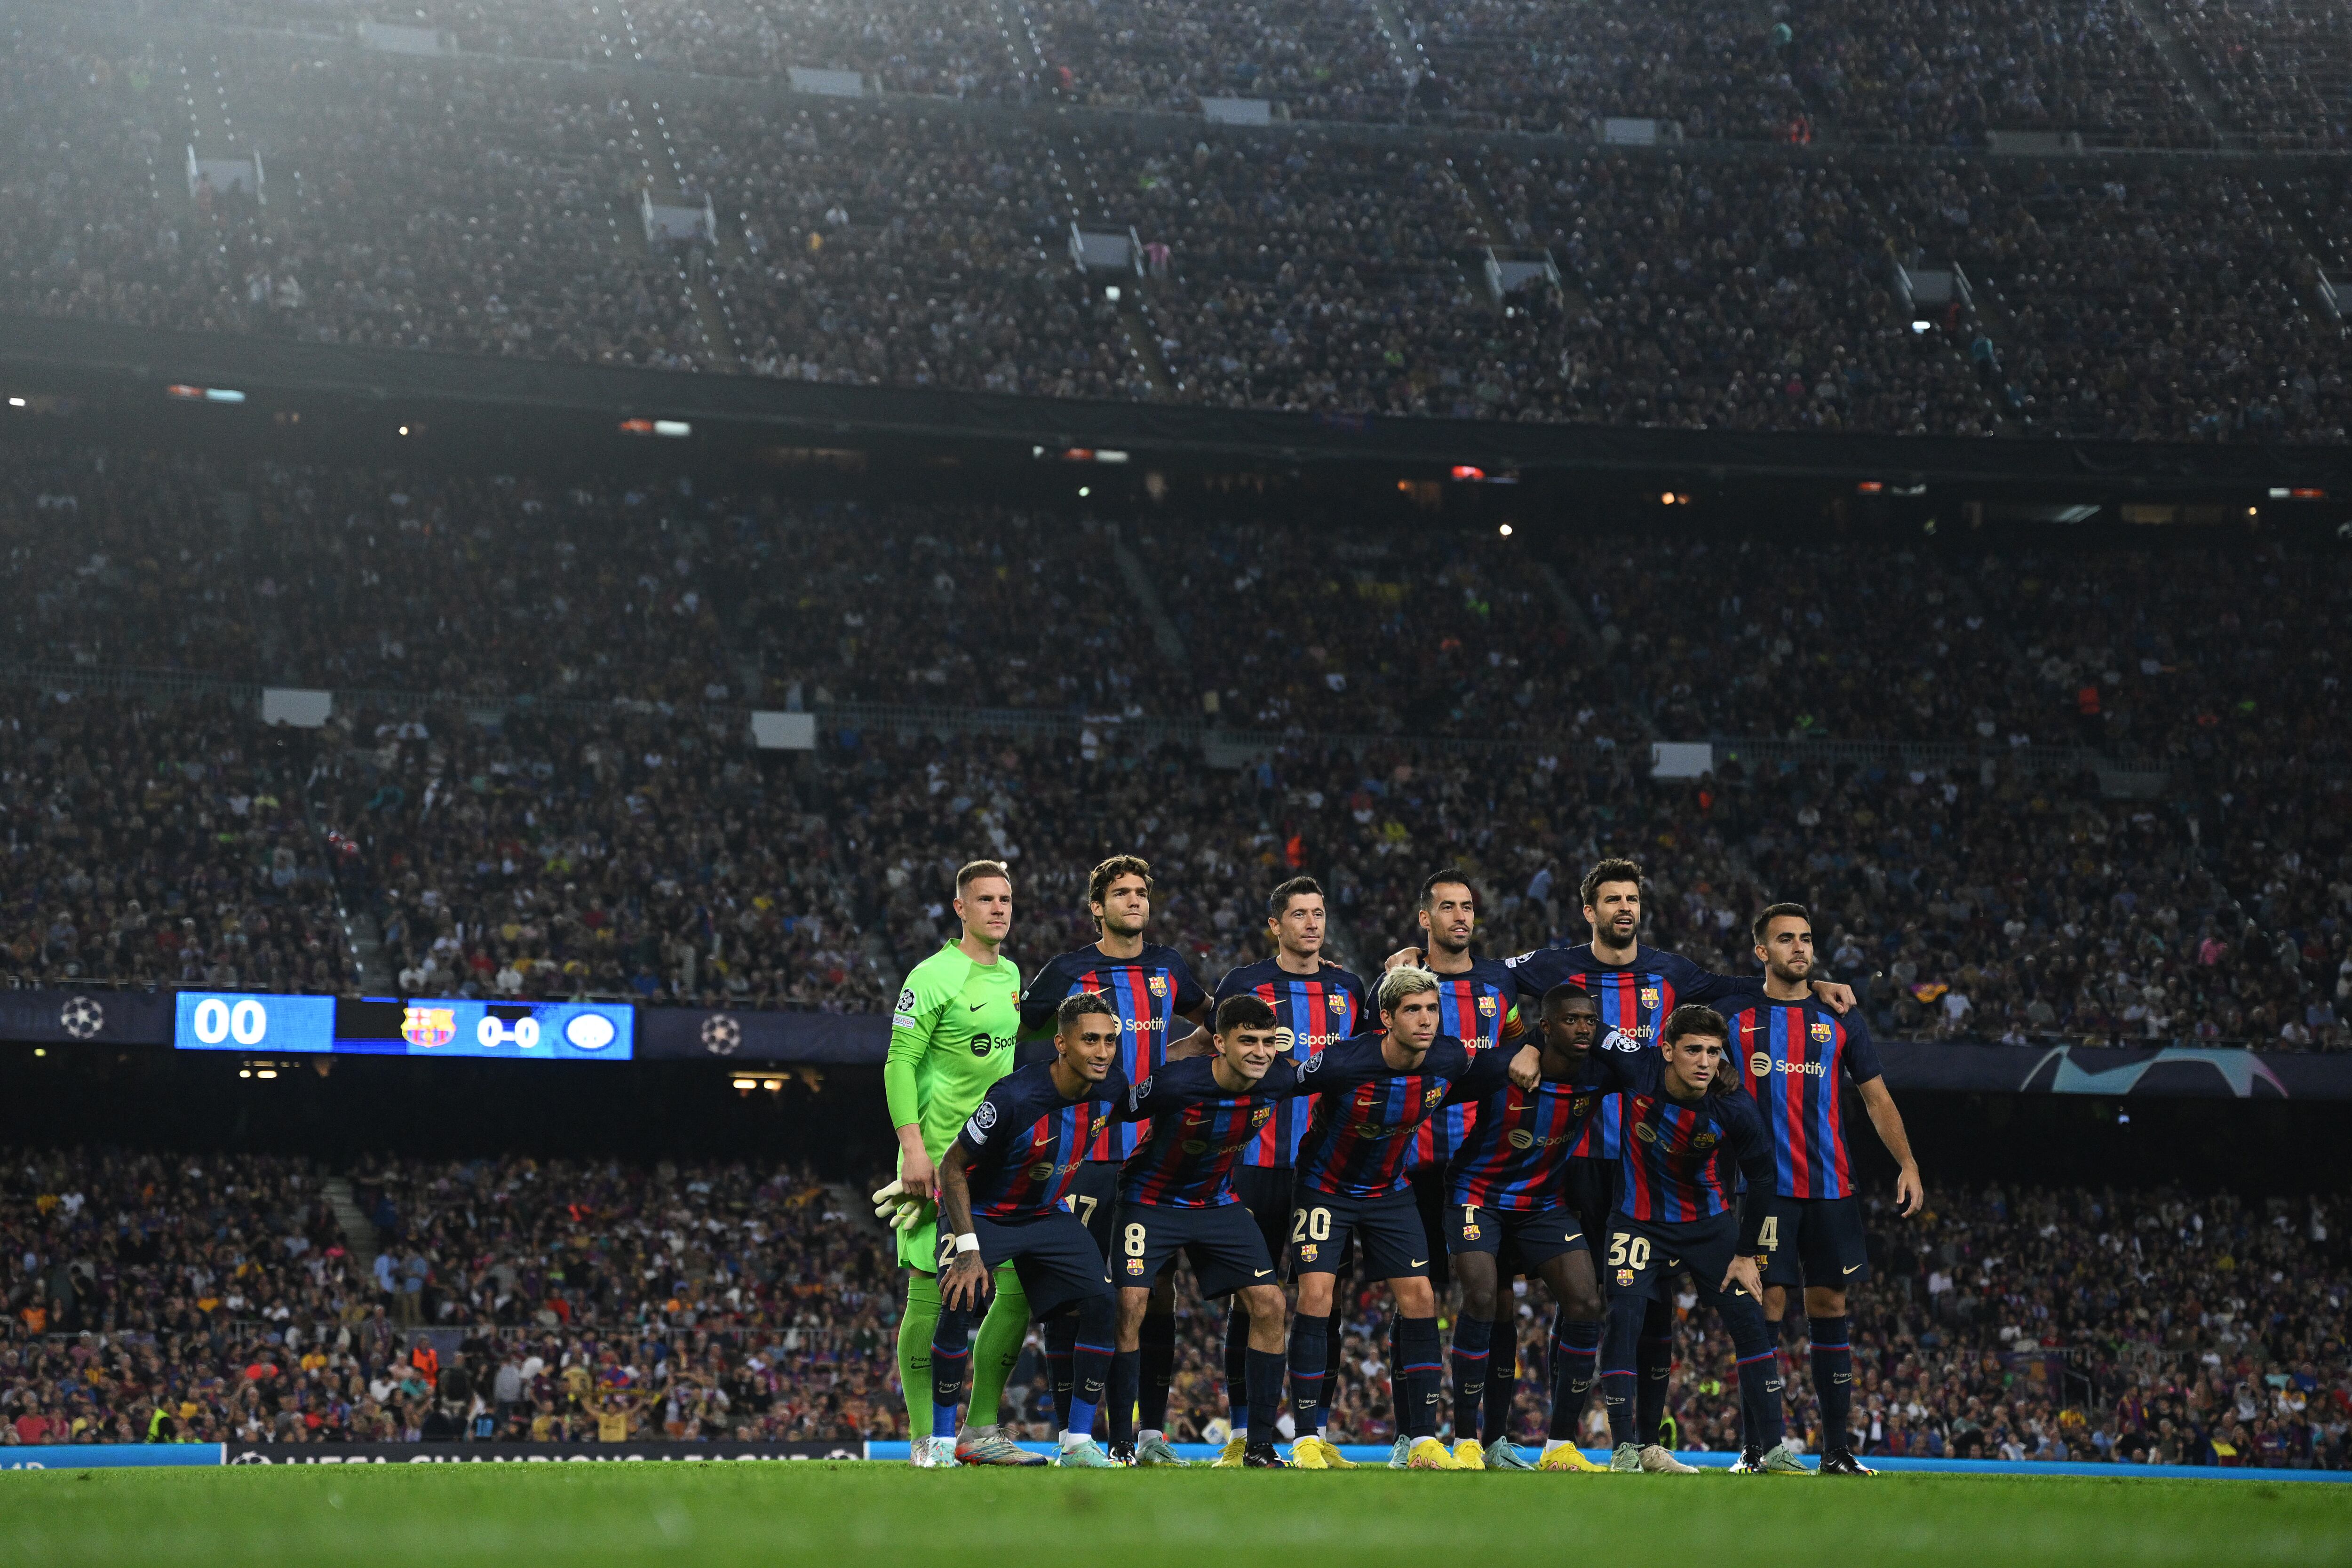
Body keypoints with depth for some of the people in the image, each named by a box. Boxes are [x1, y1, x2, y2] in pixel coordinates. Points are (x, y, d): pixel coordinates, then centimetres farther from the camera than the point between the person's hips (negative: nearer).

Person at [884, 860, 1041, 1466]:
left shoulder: (1013, 976, 15)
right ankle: (924, 1438, 1)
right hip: (943, 1159, -7)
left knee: (1023, 1288, 1)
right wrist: (914, 1147, -18)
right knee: (932, 1293, -4)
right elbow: (899, 1063, -10)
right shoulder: (934, 976, -7)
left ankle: (982, 1431, 10)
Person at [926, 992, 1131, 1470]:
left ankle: (1078, 1443, -2)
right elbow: (952, 1166, -23)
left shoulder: (1112, 1086, -17)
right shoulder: (1013, 1098, -33)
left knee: (1101, 1305, -11)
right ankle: (939, 1441, -8)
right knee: (959, 1305, -25)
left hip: (1048, 1214, 5)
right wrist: (968, 1248, -27)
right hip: (982, 1213, -5)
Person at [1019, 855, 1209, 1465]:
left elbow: (1210, 1021, 31)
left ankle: (1153, 1432, 11)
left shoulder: (1168, 967, 10)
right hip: (1088, 1157, -4)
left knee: (1158, 1292, 4)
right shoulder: (1070, 972, -3)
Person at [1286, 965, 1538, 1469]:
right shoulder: (1344, 1061, -29)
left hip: (1390, 1191, 4)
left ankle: (1419, 1441, 2)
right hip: (1325, 1187, -4)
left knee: (1420, 1299, -5)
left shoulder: (1450, 1059, -16)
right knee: (1316, 1296, -16)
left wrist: (1523, 1057, -9)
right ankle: (1306, 1440, -9)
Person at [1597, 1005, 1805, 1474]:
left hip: (1709, 1221, 1)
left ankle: (1768, 1449, 3)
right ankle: (1627, 1449, -6)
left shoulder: (1735, 1109, -22)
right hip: (1640, 1220, -1)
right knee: (1621, 1323, -14)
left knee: (1751, 1324, -5)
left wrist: (1746, 1254, -5)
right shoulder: (1636, 1071, -23)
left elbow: (1760, 1177, -7)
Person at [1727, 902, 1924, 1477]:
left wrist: (1908, 1164, 2)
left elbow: (1878, 1100, 13)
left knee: (1830, 1307, 4)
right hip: (1764, 1187, -3)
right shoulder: (1735, 1019, 5)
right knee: (1767, 1305, -7)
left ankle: (1837, 1450, 9)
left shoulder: (1841, 1020, 11)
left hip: (1830, 1187, 3)